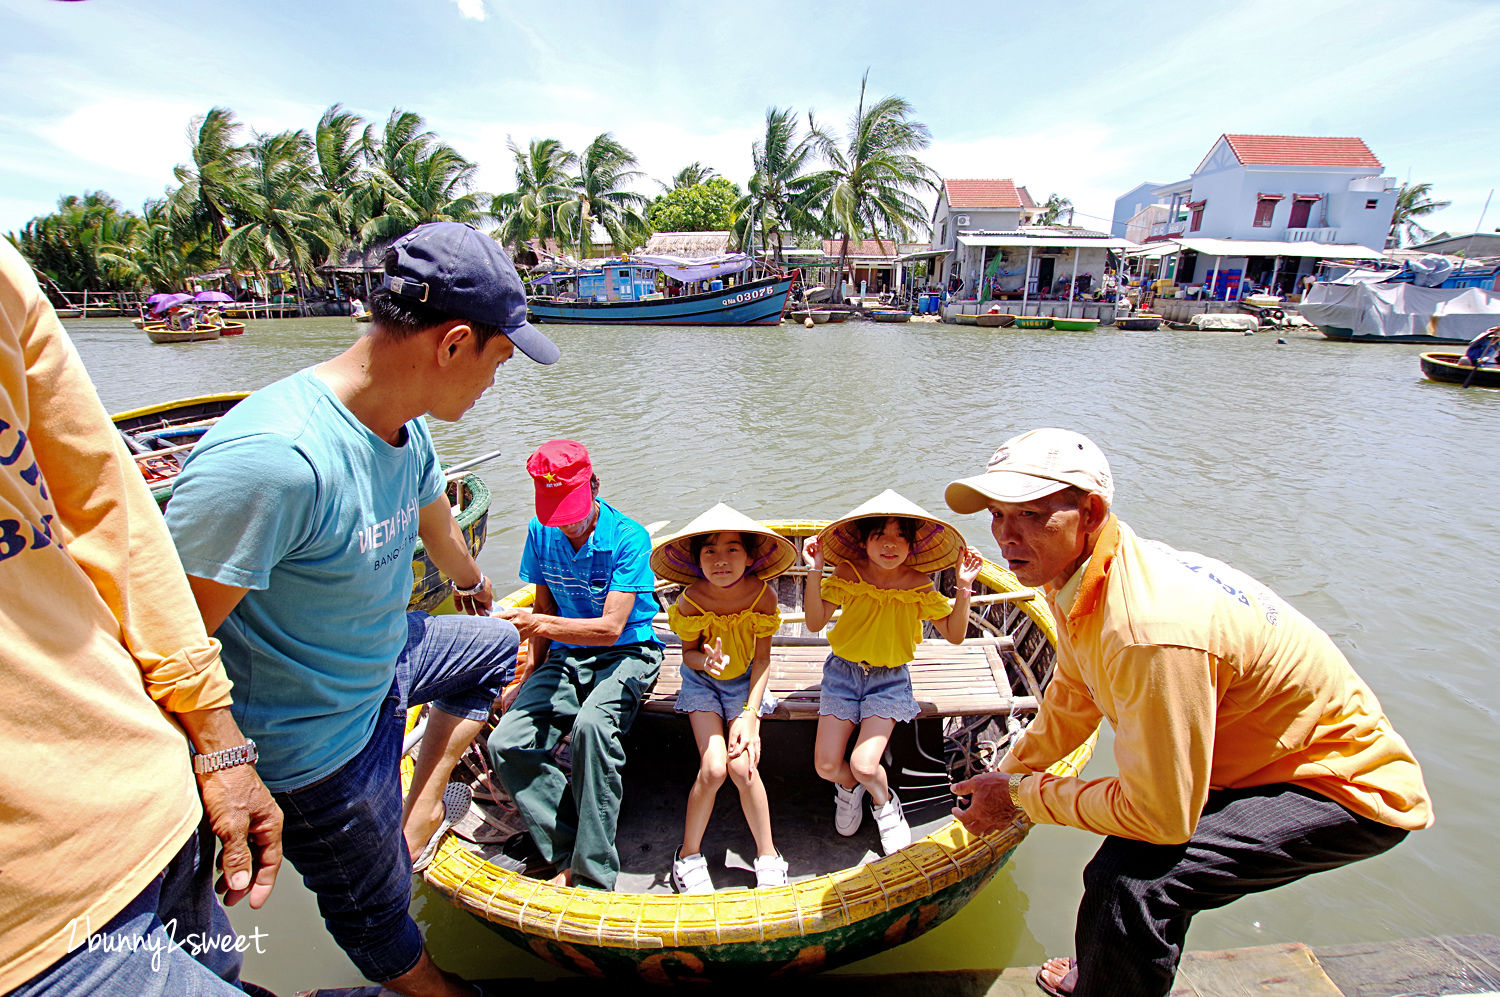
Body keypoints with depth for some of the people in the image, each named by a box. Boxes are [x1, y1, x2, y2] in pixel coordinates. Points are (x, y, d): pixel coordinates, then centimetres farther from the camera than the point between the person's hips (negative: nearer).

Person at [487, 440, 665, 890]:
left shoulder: (628, 538, -17)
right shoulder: (541, 533, 0)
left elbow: (611, 628, -22)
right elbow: (545, 606, 11)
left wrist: (540, 624, -34)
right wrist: (532, 678, 8)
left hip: (625, 654, -5)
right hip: (565, 655, 6)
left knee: (592, 724, -35)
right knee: (506, 742, -17)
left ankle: (591, 872, -20)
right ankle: (562, 843, 1)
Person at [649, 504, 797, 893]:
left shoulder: (762, 596, -20)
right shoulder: (692, 599, -21)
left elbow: (762, 659, -11)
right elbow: (688, 652, -6)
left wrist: (750, 715, -17)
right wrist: (705, 661, -30)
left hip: (744, 683, 0)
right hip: (702, 683, 0)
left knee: (742, 766, -18)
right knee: (713, 767, -17)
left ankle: (767, 854, 8)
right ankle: (689, 854, 10)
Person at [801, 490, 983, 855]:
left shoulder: (918, 583, -9)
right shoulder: (847, 572, -11)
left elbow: (955, 634, -4)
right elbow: (815, 623, -13)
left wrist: (964, 587, -16)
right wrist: (814, 573, -24)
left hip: (890, 678, -1)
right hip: (844, 671, 1)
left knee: (864, 765, -18)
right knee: (826, 766, -6)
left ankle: (883, 801, 20)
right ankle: (849, 786, 32)